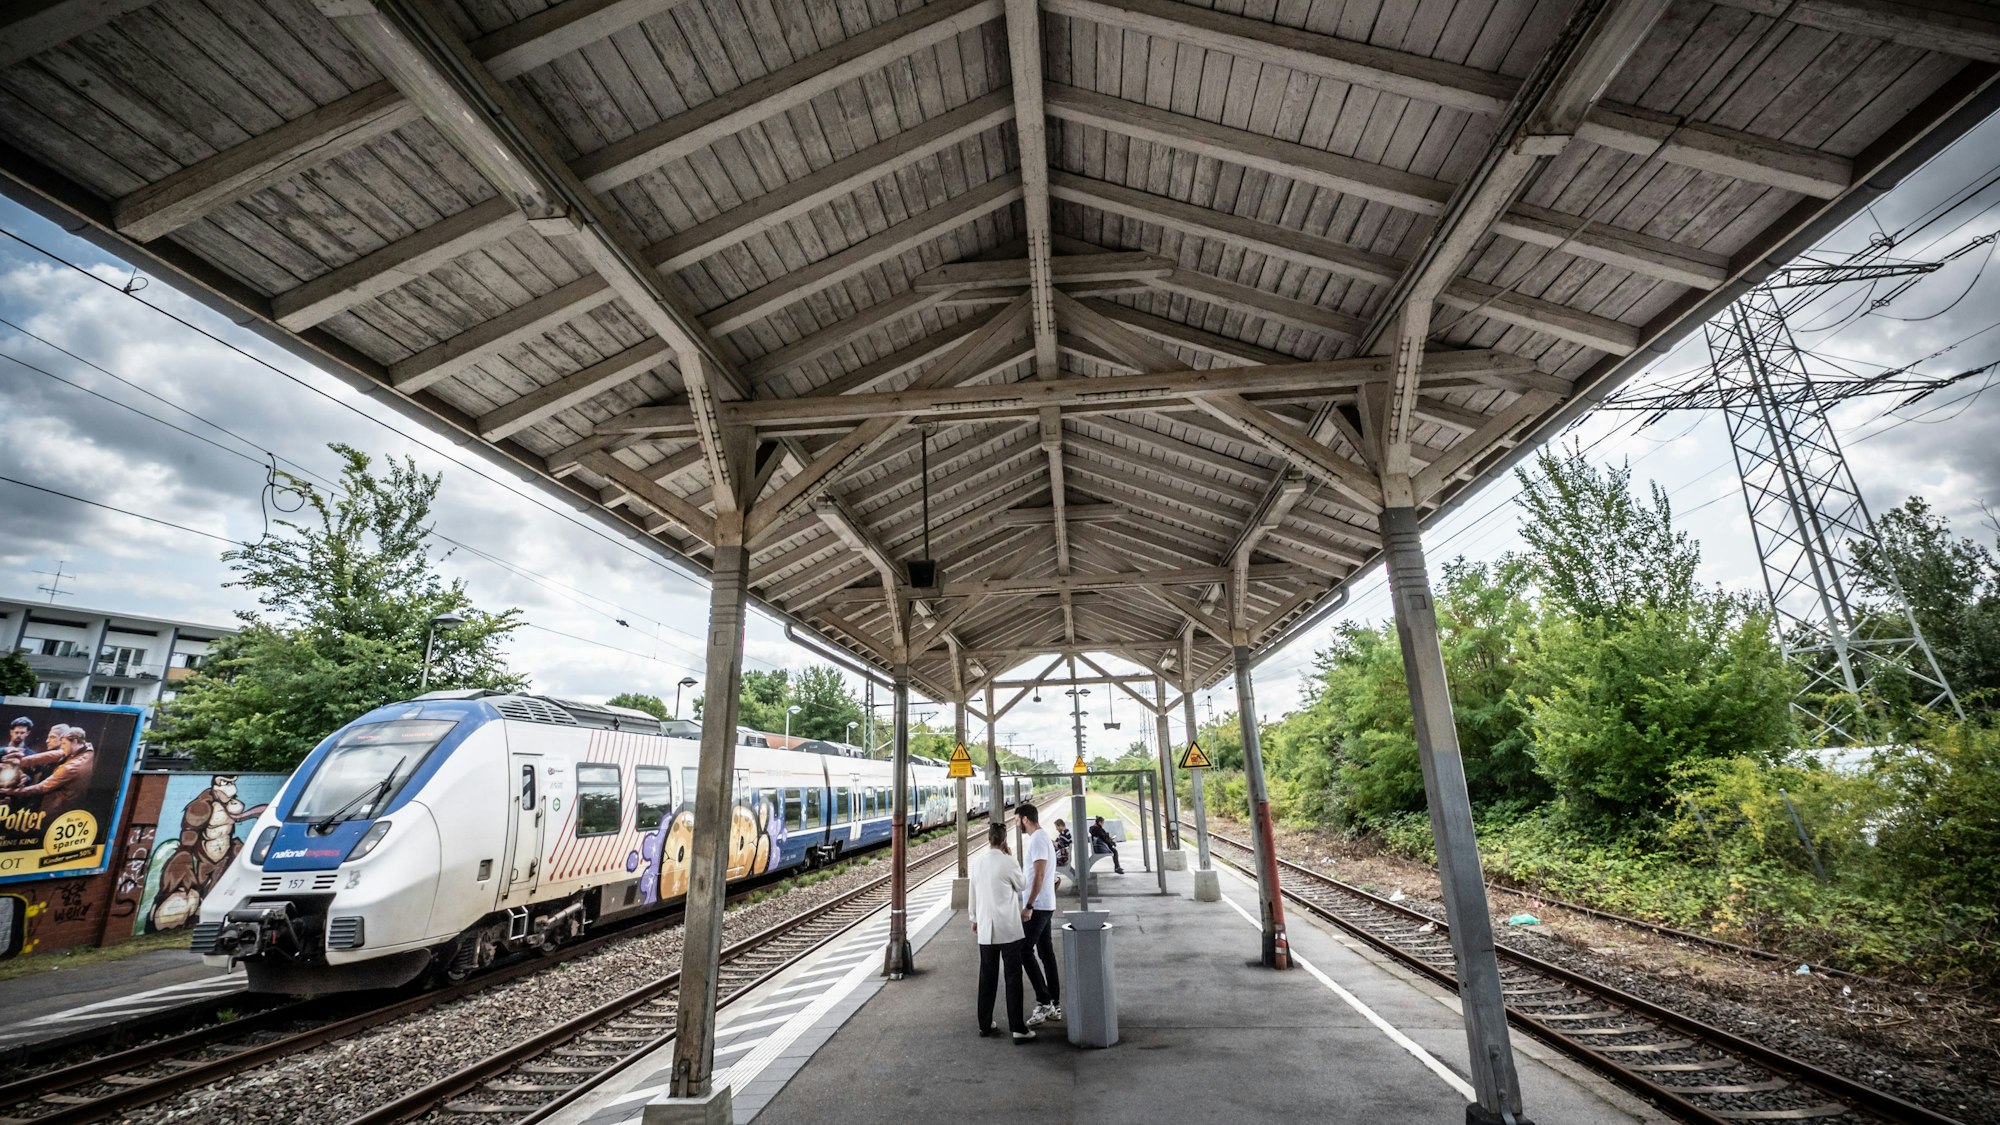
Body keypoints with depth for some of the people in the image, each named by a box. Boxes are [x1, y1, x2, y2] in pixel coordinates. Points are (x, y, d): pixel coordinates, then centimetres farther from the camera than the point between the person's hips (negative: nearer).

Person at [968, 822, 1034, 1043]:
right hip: (1008, 929, -4)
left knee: (987, 978, 15)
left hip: (985, 928, 5)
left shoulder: (977, 861, 0)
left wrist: (974, 918, 22)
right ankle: (1018, 1028, 4)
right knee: (1013, 978, 3)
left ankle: (984, 1025, 23)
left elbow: (972, 892, 9)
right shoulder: (1008, 863, -15)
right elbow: (1022, 885, 3)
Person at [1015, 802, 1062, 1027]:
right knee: (1046, 953, 12)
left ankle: (1044, 1002, -5)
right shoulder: (1042, 838, 15)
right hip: (1045, 906, 10)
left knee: (1025, 951, -7)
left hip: (1037, 906, -10)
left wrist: (1028, 905, -23)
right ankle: (1054, 1005, 17)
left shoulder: (1037, 840, -16)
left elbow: (1039, 875, -23)